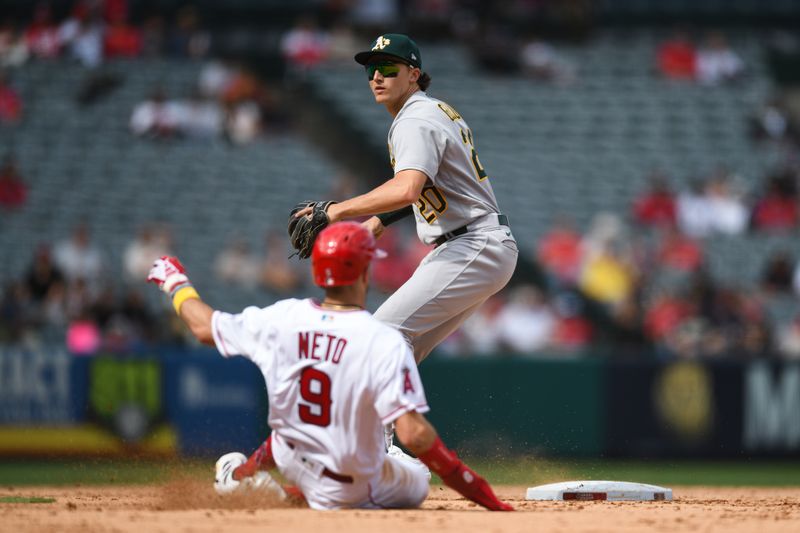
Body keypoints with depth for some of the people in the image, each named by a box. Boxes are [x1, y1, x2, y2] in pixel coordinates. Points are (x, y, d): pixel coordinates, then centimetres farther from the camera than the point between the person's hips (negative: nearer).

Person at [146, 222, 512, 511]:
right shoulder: (385, 343, -27)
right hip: (351, 489, -5)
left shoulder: (281, 319, -13)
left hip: (292, 461, 5)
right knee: (417, 482, 25)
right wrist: (466, 481, -22)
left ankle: (239, 478, 31)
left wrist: (176, 282, 23)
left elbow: (205, 328, 4)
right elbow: (413, 436, -33)